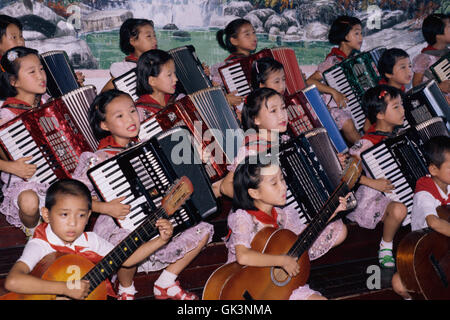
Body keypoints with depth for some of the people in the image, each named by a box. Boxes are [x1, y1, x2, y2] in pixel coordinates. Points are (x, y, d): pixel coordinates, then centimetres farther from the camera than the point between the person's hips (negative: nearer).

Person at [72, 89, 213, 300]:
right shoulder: (101, 159, -12)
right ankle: (126, 289, -4)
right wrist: (104, 207, -26)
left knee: (204, 230, -6)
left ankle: (166, 283, 7)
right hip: (120, 227, -6)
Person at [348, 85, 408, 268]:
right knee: (399, 210, -35)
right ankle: (386, 247, -8)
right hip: (374, 197, -8)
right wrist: (372, 183, -26)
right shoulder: (368, 143, -21)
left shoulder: (398, 131, 3)